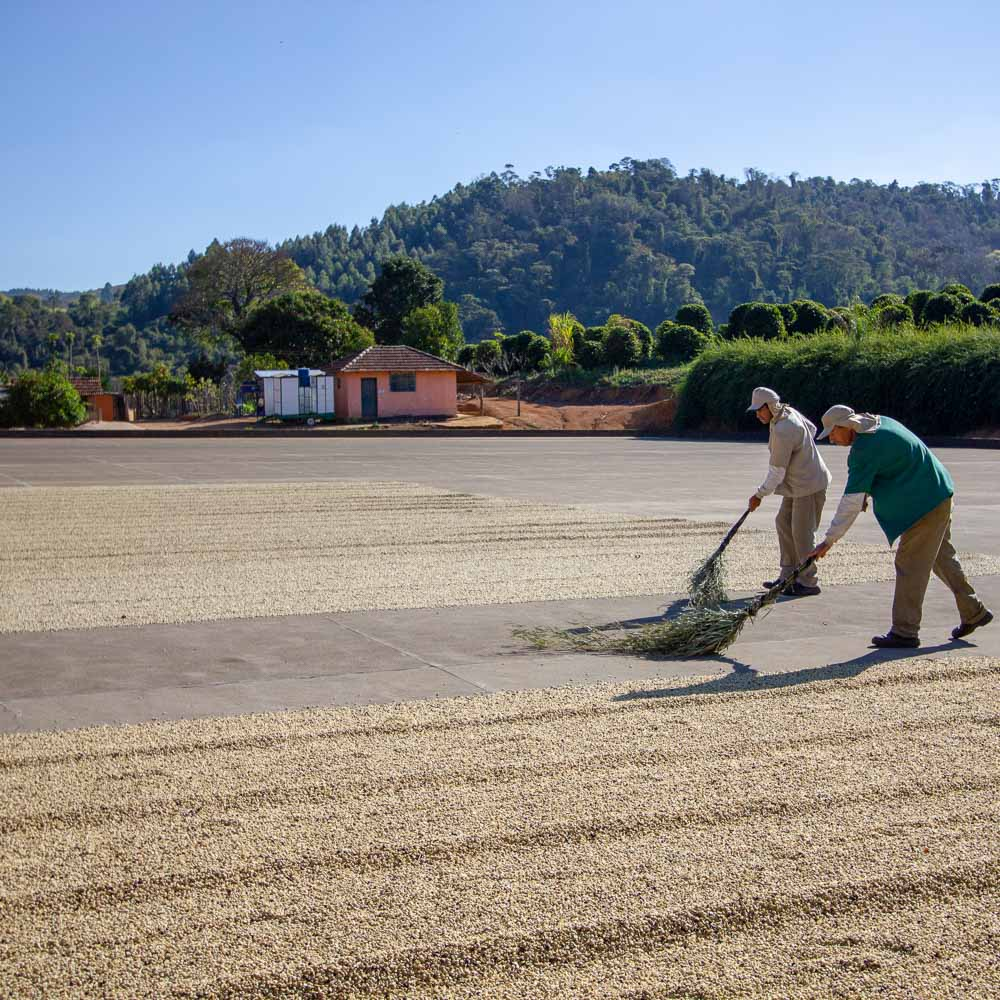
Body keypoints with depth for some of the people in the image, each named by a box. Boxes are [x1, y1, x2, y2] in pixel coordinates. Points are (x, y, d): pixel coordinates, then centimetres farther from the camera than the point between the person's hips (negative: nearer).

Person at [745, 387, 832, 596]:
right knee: (784, 523, 12)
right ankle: (788, 576, 18)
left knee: (802, 533, -6)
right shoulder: (788, 412, 3)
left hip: (809, 486, -11)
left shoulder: (782, 432, -27)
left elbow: (777, 472, -22)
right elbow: (812, 428, 21)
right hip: (798, 483, 11)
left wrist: (760, 495, -12)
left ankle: (809, 582, 3)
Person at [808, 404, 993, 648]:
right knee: (942, 557, 21)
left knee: (910, 566, -6)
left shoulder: (864, 450, -23)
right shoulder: (880, 422, 6)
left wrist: (828, 541, -25)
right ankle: (974, 612, 32)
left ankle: (904, 632, -1)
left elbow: (852, 502, -26)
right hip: (938, 493, 10)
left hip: (924, 505, -10)